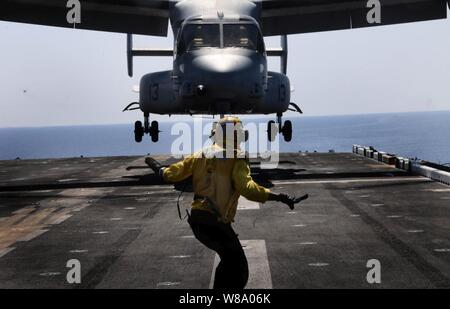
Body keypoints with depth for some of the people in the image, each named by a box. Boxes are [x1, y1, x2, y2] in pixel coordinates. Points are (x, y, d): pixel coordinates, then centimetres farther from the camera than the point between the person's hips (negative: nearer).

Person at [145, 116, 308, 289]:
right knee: (238, 268, 3)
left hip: (196, 220, 7)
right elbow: (247, 188, -24)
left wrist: (159, 169, 37)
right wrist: (278, 197, -26)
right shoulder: (236, 161, -8)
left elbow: (173, 174, 16)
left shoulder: (200, 155, 9)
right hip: (216, 223, -7)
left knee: (228, 259, 26)